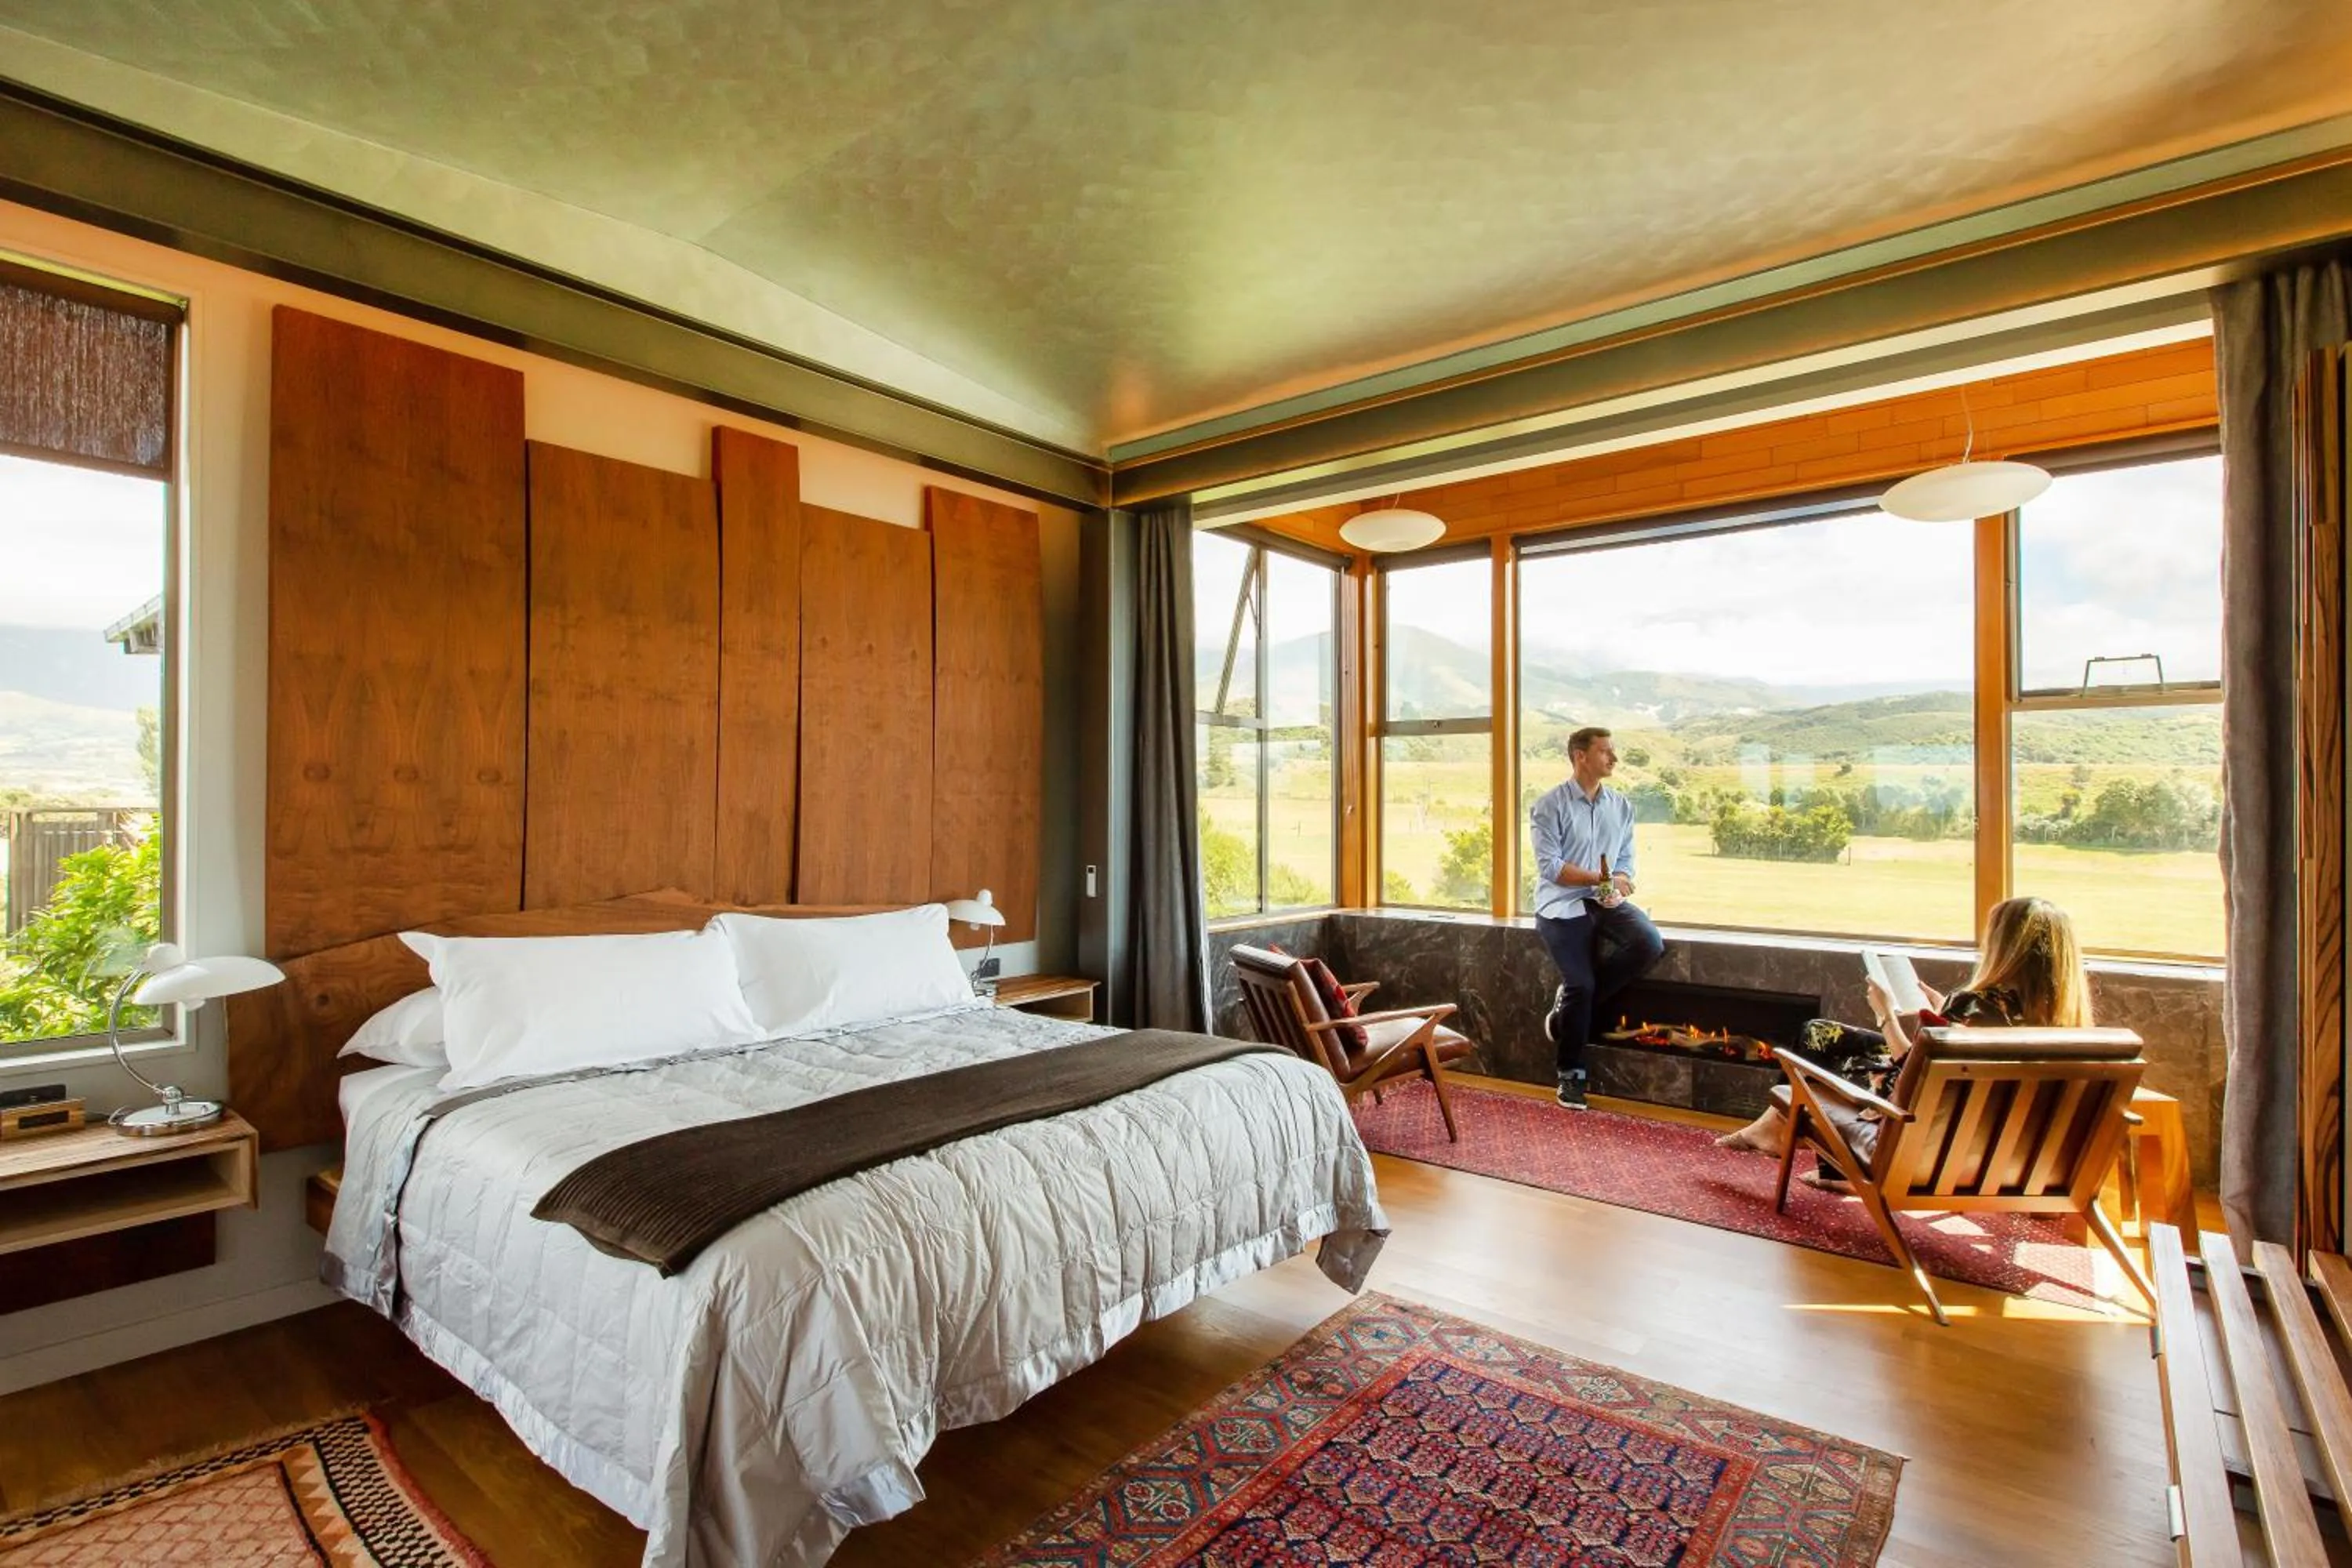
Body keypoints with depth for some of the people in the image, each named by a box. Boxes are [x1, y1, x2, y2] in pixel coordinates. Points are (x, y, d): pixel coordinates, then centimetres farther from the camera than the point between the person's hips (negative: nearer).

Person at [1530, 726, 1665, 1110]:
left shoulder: (1621, 806, 11)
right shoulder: (1551, 805, -6)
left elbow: (1626, 861, 9)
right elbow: (1550, 867, -13)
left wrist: (1619, 882, -13)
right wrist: (1598, 878, -21)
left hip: (1606, 901, 5)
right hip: (1562, 905, -5)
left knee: (1650, 944, -23)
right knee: (1581, 984, -17)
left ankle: (1569, 1002, -2)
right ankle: (1570, 1075, 6)